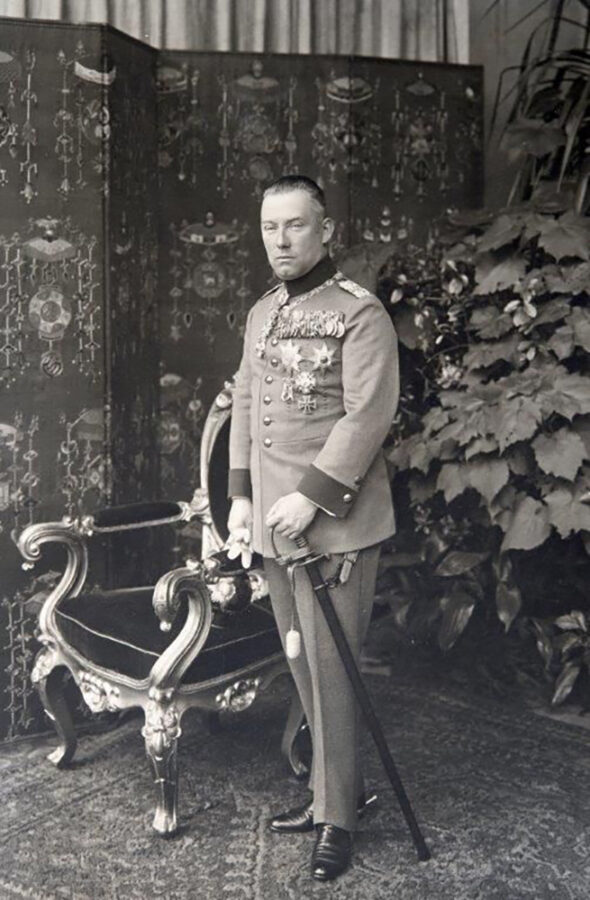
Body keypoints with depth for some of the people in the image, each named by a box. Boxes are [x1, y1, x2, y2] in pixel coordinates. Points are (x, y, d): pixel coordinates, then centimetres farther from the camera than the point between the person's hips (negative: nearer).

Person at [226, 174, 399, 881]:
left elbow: (368, 415, -16)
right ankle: (337, 787, 30)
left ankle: (336, 815, 13)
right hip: (271, 521, 7)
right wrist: (240, 495, 10)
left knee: (330, 664, -2)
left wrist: (312, 497, -19)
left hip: (334, 520, -7)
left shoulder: (360, 313, -8)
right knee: (300, 660, 14)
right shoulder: (260, 315, 15)